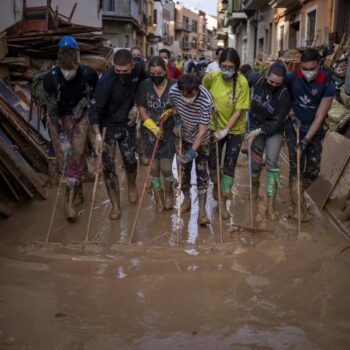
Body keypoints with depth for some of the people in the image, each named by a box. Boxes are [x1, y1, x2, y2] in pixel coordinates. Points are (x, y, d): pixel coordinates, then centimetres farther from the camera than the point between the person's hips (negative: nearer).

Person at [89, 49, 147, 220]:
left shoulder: (137, 69, -14)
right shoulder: (106, 80, -27)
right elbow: (95, 110, -23)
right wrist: (97, 134, -33)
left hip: (128, 124, 3)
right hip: (108, 126, -3)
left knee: (130, 160, 6)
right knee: (108, 166, -1)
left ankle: (132, 186, 39)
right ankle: (115, 205, 15)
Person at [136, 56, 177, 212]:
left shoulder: (174, 85, -10)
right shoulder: (144, 86, -6)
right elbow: (141, 110, -3)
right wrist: (153, 127, -14)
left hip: (169, 132, -2)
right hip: (149, 132, 2)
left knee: (166, 168, -3)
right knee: (154, 168, 9)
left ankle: (169, 193, 28)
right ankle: (158, 199, 28)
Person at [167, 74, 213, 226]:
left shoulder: (206, 100, -35)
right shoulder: (173, 91, -25)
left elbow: (202, 130, -29)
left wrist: (193, 151, -33)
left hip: (201, 139, -3)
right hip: (184, 136, 3)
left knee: (202, 173, -5)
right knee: (184, 169, 12)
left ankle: (202, 210, 0)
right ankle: (187, 200, 31)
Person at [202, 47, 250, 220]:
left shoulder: (242, 82, -21)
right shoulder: (211, 77, -15)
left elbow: (239, 110, -18)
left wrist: (225, 130, -22)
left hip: (235, 129, -2)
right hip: (215, 126, 2)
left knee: (230, 165, 3)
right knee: (212, 161, 11)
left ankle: (223, 201, 19)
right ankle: (216, 185, 44)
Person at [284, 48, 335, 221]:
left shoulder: (327, 85, -17)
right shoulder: (292, 77, -13)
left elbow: (319, 117, -17)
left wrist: (306, 139, -22)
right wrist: (291, 113, -8)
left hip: (314, 131, 0)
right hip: (294, 128, 0)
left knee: (313, 171, 2)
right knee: (296, 167, -8)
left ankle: (296, 195, 30)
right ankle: (299, 206, 5)